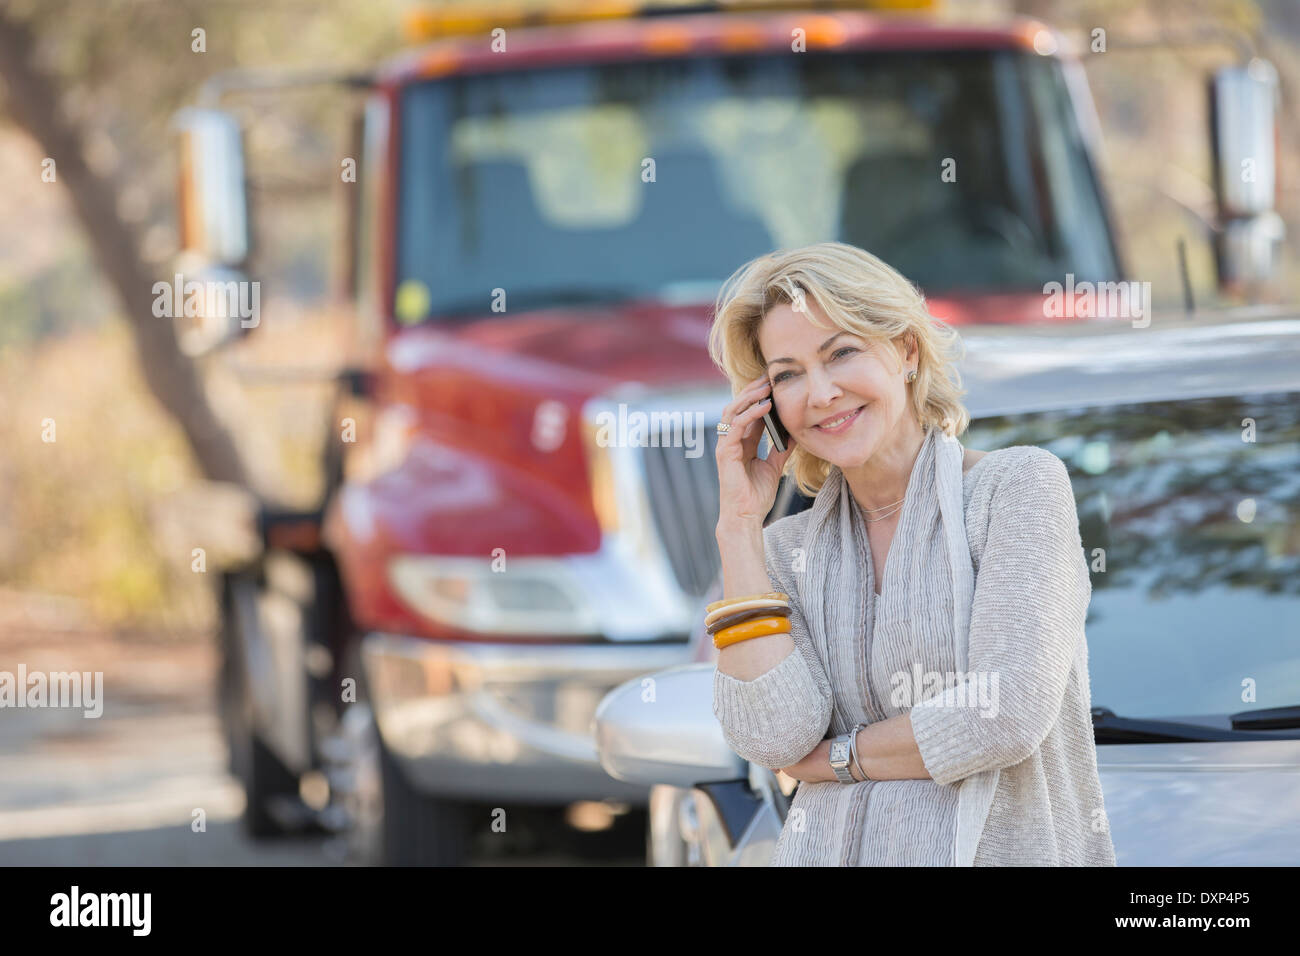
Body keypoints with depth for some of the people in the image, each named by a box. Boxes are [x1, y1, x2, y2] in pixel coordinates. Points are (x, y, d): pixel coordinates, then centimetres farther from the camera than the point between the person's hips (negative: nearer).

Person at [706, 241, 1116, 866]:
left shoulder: (1019, 485, -2)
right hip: (829, 851, 2)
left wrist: (833, 758, -1)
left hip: (1008, 850, -2)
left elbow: (1008, 713, -11)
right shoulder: (788, 550, 10)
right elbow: (773, 737, -5)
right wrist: (739, 521, 0)